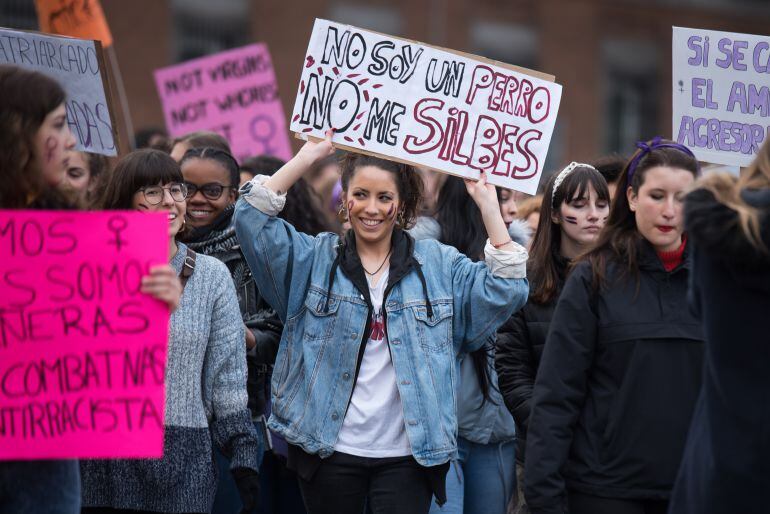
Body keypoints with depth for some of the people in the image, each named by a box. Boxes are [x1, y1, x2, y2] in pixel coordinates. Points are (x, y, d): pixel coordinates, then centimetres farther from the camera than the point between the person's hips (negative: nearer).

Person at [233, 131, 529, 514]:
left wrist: (488, 207, -7)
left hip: (407, 454, 0)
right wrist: (308, 155, -9)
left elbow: (505, 290, -3)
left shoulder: (440, 265, 7)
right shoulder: (315, 258, 6)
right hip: (328, 449, 0)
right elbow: (252, 219, -5)